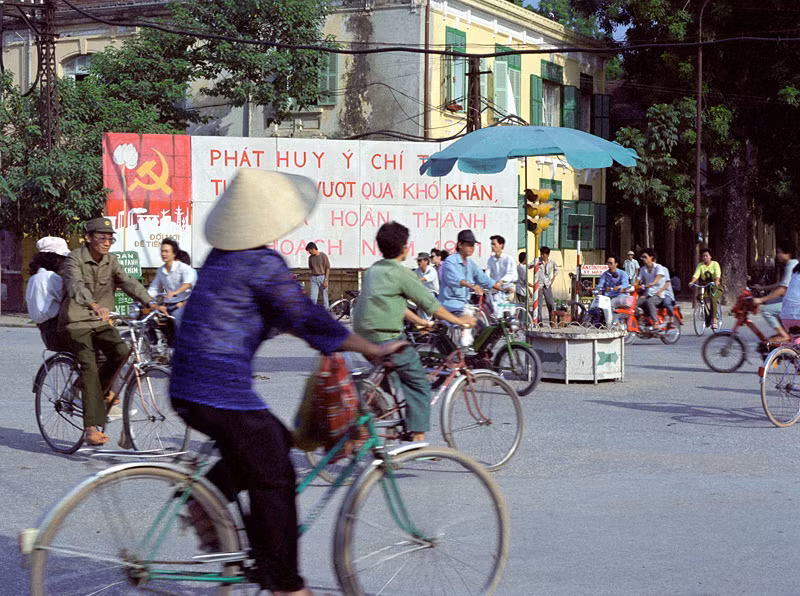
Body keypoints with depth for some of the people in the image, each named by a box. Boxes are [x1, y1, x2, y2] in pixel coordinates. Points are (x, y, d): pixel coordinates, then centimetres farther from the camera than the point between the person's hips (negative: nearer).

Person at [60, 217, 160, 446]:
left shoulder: (110, 261, 6)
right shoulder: (75, 258, -13)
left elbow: (128, 282, -6)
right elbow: (75, 285, -31)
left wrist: (150, 302, -23)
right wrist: (94, 305, -51)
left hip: (100, 323, 5)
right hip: (76, 323, -5)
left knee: (122, 350, -21)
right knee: (89, 366, -21)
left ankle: (102, 389, 7)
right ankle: (92, 427, -23)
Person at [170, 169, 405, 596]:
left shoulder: (221, 255, 13)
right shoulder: (262, 263, -14)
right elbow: (305, 317, -15)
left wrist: (339, 342, 27)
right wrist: (372, 349, -8)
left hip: (187, 388, 9)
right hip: (223, 391, -9)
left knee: (275, 440, 24)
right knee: (274, 480, 4)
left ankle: (206, 503, 14)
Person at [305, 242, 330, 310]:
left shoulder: (323, 256, -6)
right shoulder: (310, 257, 9)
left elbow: (328, 268, -6)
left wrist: (325, 280, -12)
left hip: (322, 277, -4)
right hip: (314, 278, 4)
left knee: (324, 297, 2)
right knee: (313, 298, -3)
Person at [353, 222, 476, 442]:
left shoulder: (372, 271, 15)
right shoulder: (400, 273, -10)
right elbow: (430, 303, -6)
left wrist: (419, 321, 31)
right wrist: (458, 320, 6)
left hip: (364, 338, 8)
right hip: (387, 339, -8)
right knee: (420, 384, 3)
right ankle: (418, 439, -1)